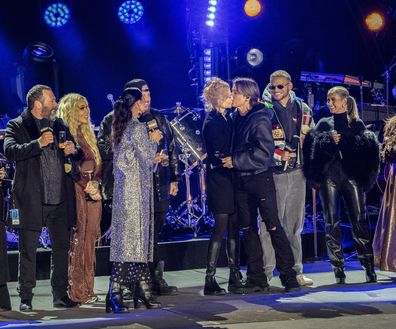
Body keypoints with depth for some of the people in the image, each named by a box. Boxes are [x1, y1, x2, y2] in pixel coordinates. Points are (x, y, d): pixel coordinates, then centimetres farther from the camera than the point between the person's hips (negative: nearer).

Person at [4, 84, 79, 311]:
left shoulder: (59, 126, 15)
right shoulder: (17, 126, -1)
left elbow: (78, 156, 20)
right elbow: (10, 151, -18)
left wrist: (74, 150, -3)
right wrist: (38, 143, -28)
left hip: (60, 199, 5)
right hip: (31, 200, -4)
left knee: (62, 248, 7)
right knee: (28, 251, 2)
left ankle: (61, 295, 18)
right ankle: (26, 298, 11)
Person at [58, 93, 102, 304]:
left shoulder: (87, 134, 19)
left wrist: (96, 183, 0)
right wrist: (86, 186, -12)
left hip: (93, 192, 7)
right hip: (76, 192, -7)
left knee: (90, 241, 6)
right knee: (77, 241, -7)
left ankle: (87, 289, 10)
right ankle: (76, 292, -4)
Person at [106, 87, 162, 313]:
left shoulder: (119, 129, 13)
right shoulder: (138, 128, -12)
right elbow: (147, 161, -10)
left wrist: (153, 158, 26)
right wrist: (153, 141, 5)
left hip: (123, 189, 9)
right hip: (136, 190, -9)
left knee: (126, 237, 8)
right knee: (134, 237, -8)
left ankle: (142, 289, 14)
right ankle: (116, 292, -11)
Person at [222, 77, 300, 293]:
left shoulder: (260, 120, -13)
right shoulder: (238, 118, 10)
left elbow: (264, 153, -21)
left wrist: (235, 161, -16)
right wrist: (230, 159, 5)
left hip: (261, 179, -8)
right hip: (242, 180, 8)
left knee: (273, 226, -7)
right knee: (248, 229, 10)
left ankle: (289, 276, 0)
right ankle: (256, 279, 17)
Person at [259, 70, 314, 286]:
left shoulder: (303, 110, 11)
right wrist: (278, 155, -13)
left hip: (297, 173, 4)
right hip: (273, 173, -4)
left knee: (294, 225, 9)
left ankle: (295, 271, 15)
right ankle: (266, 272, -2)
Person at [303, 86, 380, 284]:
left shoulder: (357, 124, 14)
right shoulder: (324, 124, 18)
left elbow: (368, 144, -3)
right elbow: (313, 144, 3)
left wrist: (343, 139, -11)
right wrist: (329, 139, -13)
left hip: (352, 176, -1)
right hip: (329, 176, 1)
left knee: (359, 221, -6)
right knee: (332, 223, -2)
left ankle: (369, 268, -2)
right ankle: (338, 270, 1)